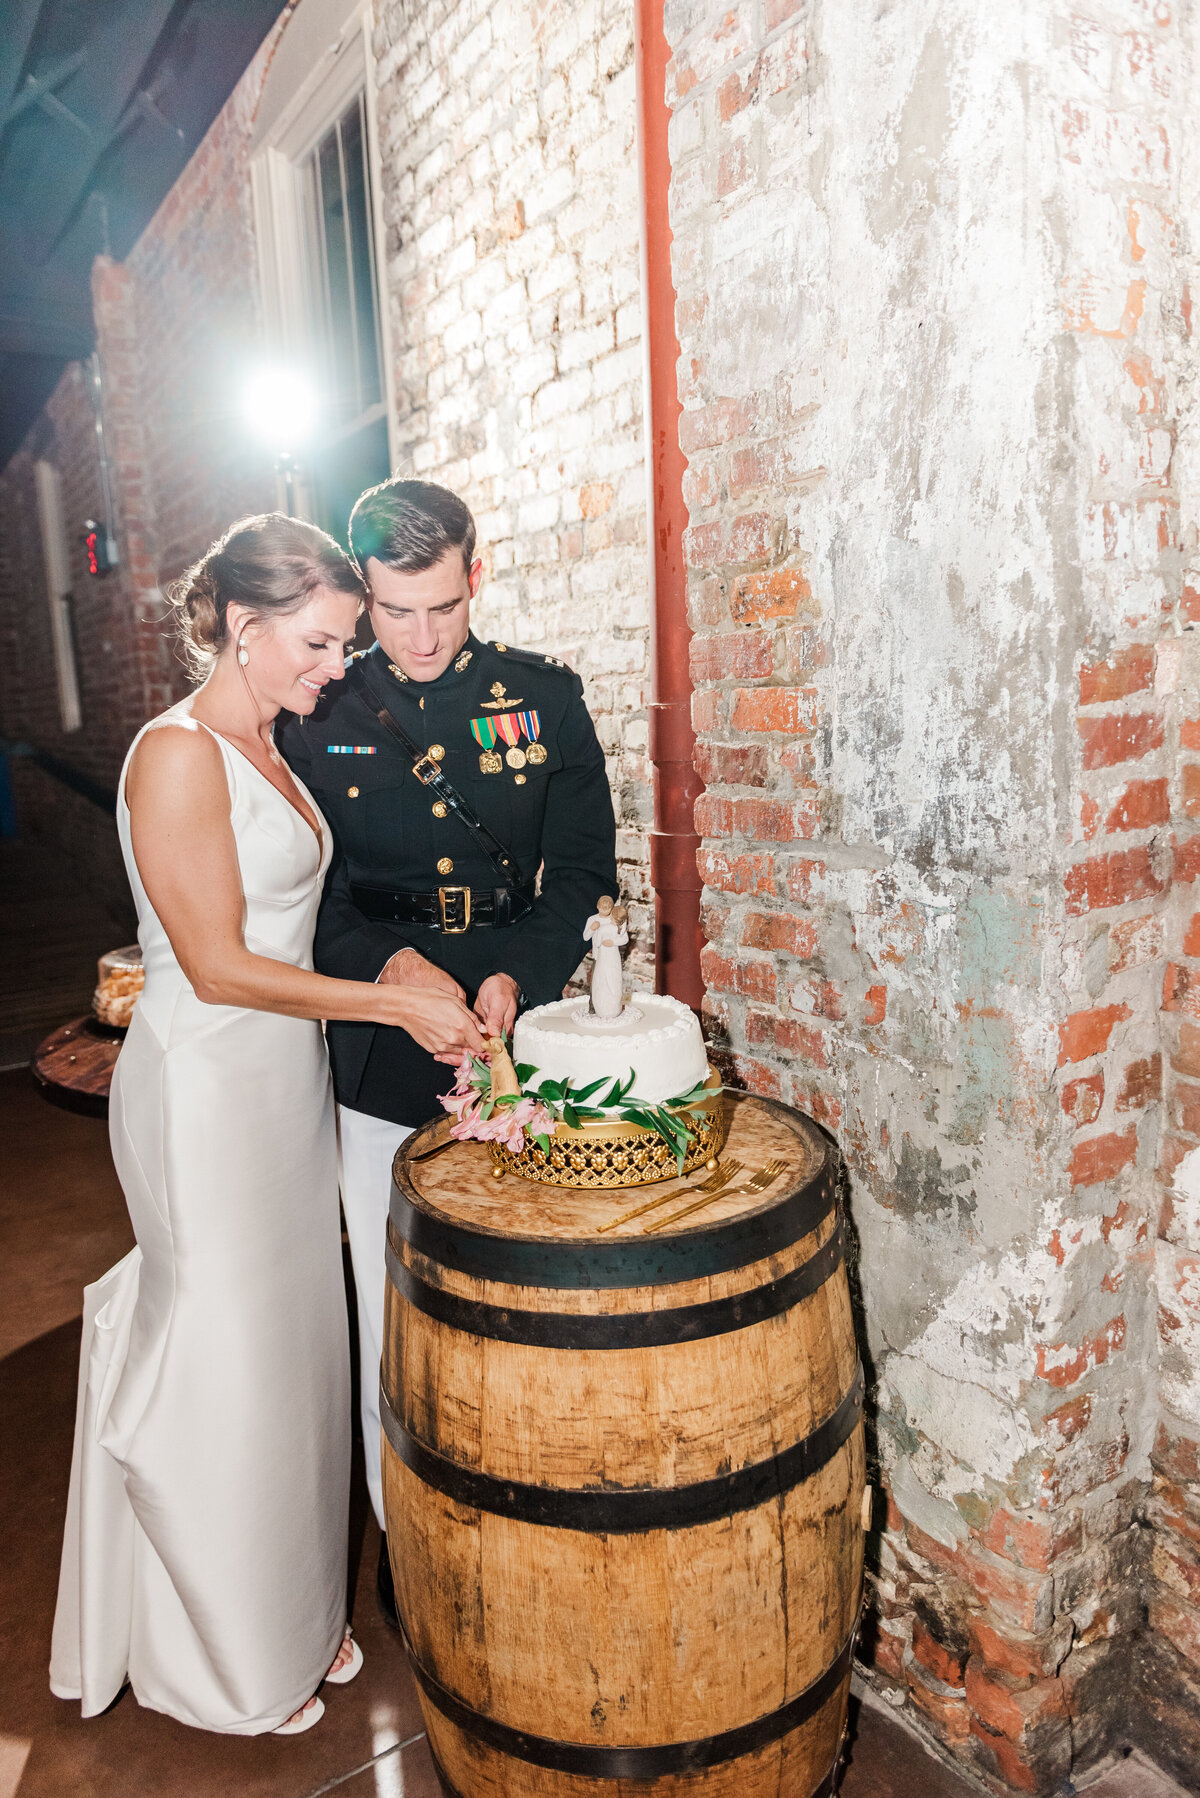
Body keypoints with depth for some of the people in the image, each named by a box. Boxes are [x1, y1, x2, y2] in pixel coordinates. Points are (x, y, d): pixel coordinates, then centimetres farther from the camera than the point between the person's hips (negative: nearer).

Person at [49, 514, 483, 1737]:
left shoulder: (266, 748, 9)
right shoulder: (177, 754, -18)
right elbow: (218, 966, -20)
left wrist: (446, 992, 6)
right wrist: (398, 1006, -16)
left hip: (283, 1082, 8)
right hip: (202, 1088, -8)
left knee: (294, 1351, 18)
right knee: (220, 1368, 7)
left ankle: (292, 1614, 39)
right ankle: (224, 1668, 31)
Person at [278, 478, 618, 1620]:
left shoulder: (542, 694, 1)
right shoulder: (320, 719, 0)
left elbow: (586, 866, 2)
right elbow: (308, 897, 1)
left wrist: (517, 975, -14)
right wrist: (392, 962, -18)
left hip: (521, 1053, 1)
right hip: (385, 1068, 0)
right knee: (395, 1326, 12)